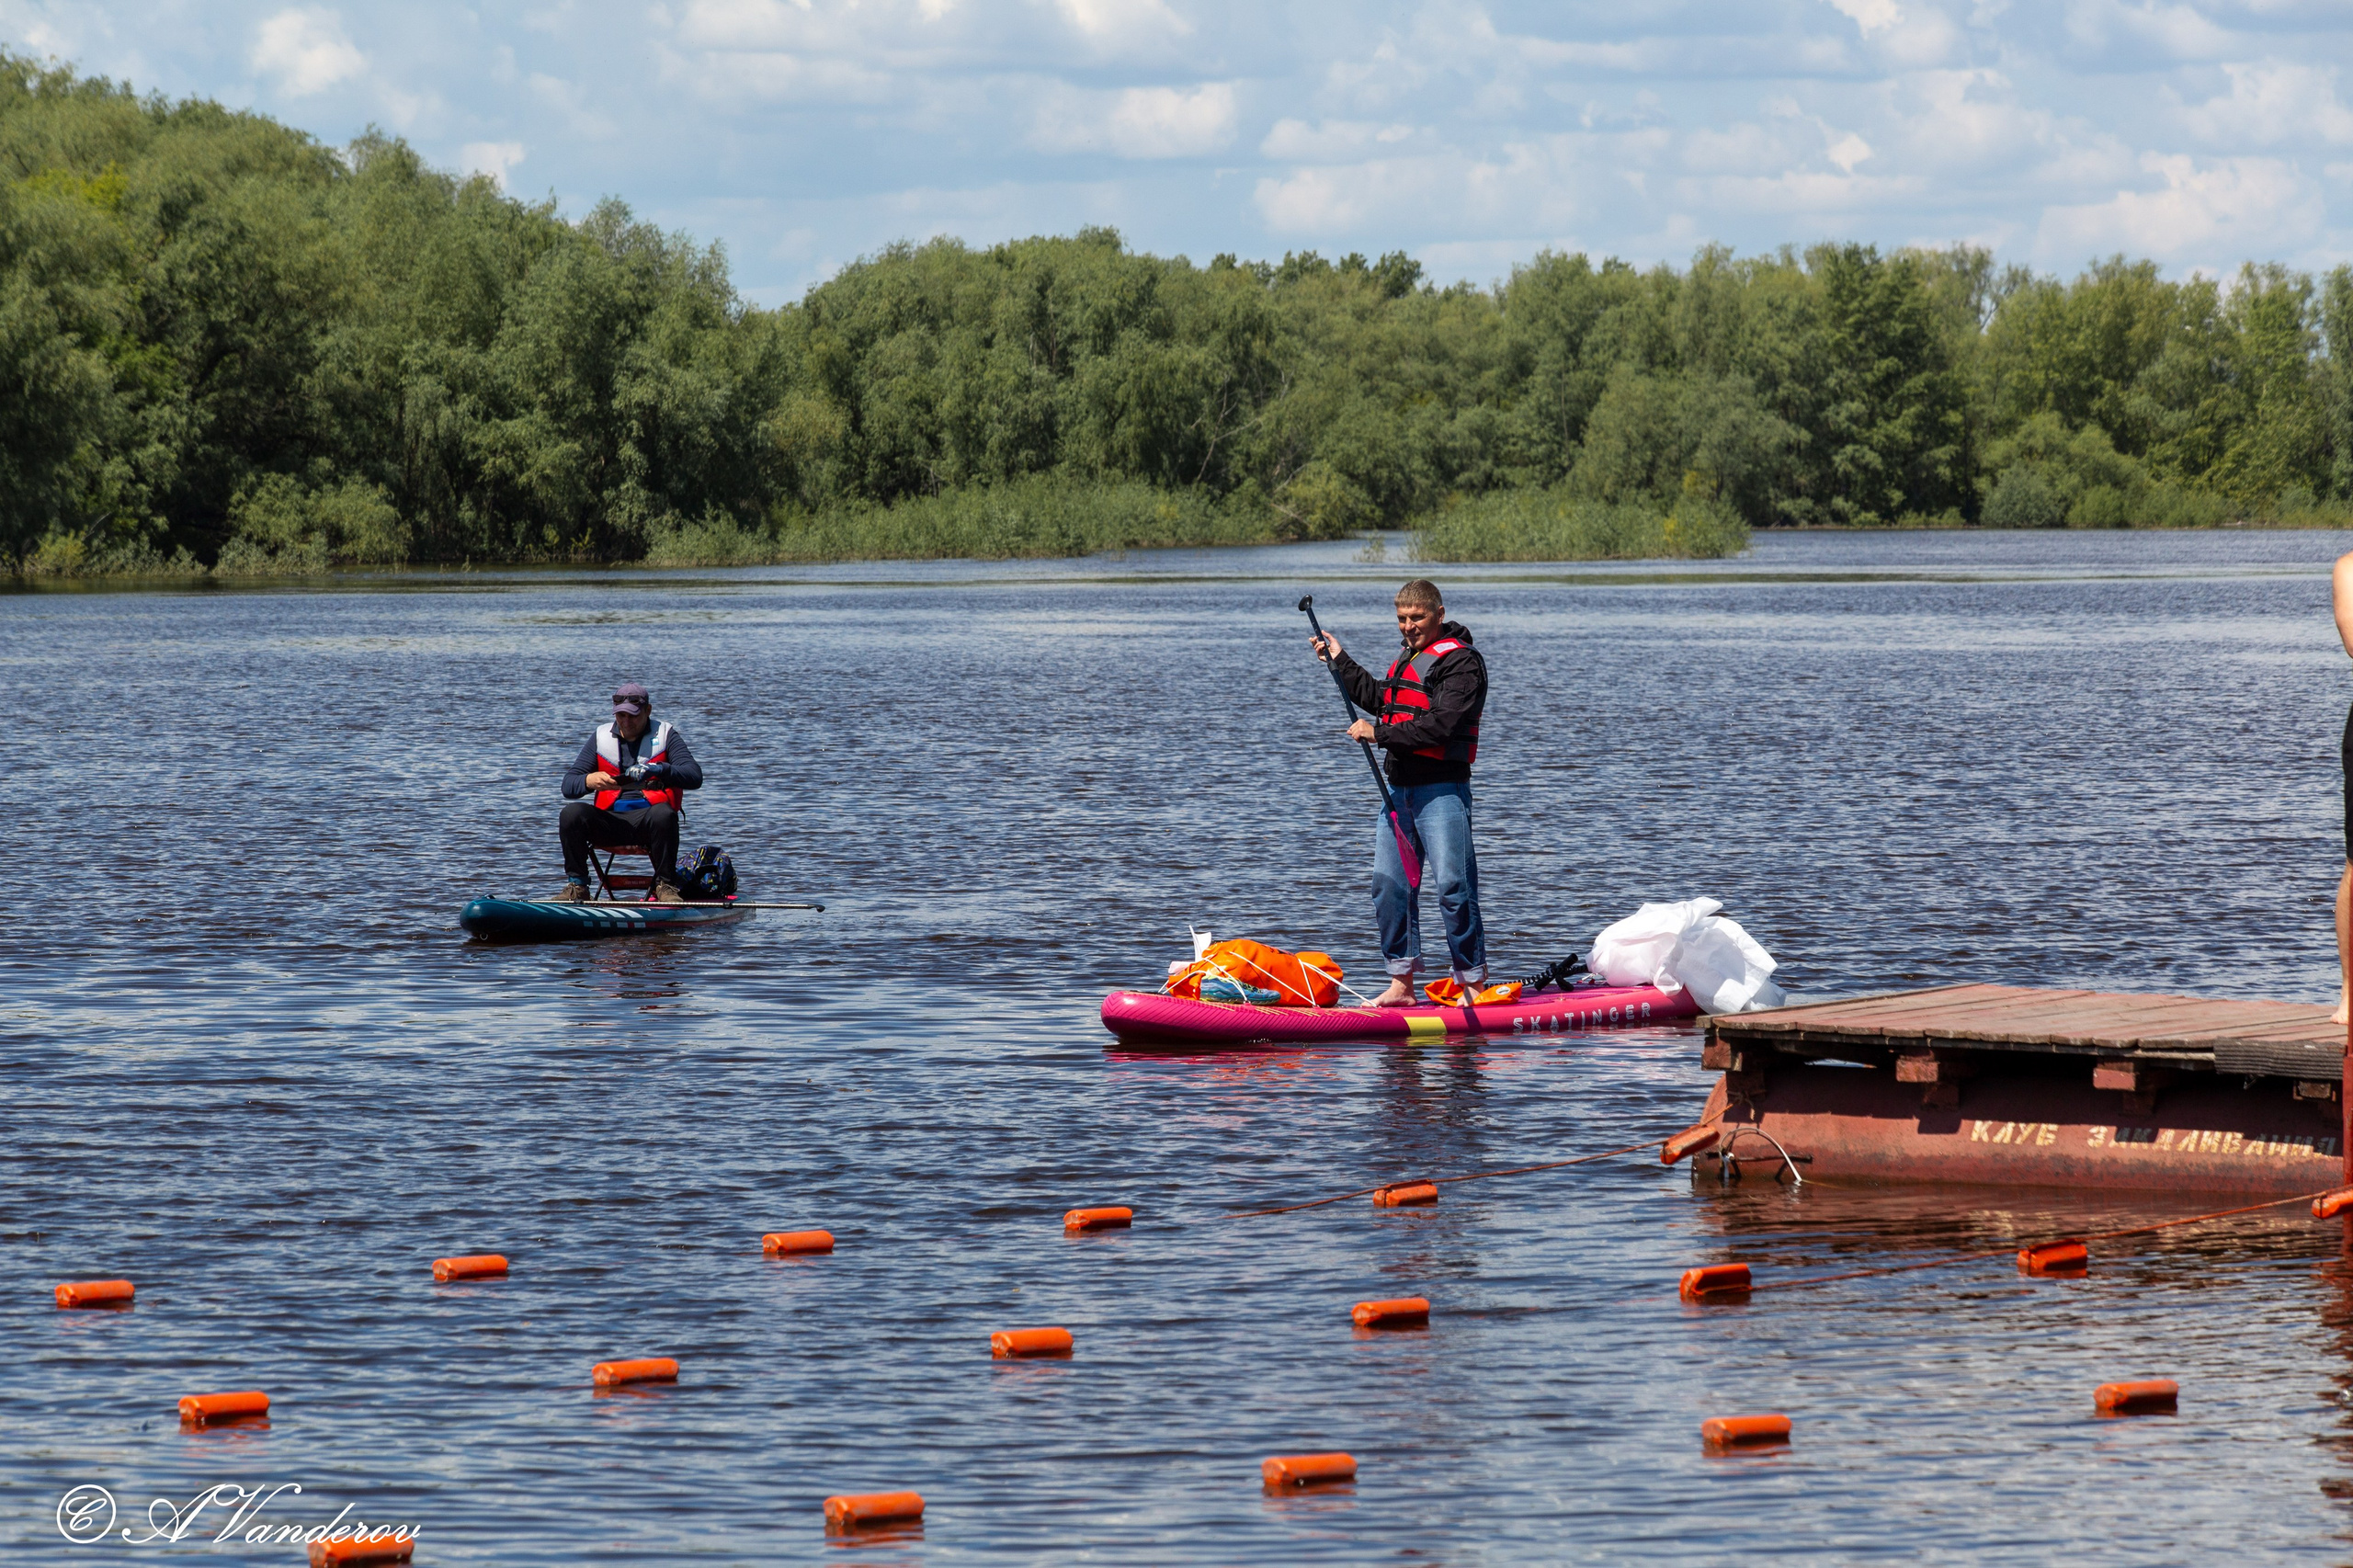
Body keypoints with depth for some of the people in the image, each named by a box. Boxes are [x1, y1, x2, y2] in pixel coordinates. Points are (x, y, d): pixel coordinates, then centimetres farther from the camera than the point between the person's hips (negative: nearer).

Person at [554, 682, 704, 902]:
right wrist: (589, 781, -20)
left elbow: (694, 777, -10)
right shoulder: (601, 737, 12)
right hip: (609, 821, 2)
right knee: (572, 813, -24)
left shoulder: (665, 735, 5)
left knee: (663, 814, -36)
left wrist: (657, 770, -28)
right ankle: (576, 885, -11)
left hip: (647, 820, -2)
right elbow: (568, 786, 4)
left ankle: (665, 885, -18)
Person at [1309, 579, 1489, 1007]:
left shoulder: (1461, 662, -10)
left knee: (1452, 886, -11)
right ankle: (1401, 984, 12)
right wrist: (1339, 660, 34)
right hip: (1400, 787, 9)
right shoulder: (1407, 658, 19)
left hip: (1442, 790, -9)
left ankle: (1474, 984, -6)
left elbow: (1439, 726, -20)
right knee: (1390, 886, 6)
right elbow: (1380, 700, 35)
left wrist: (1378, 734, -16)